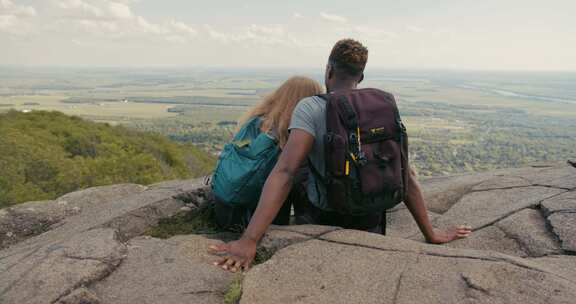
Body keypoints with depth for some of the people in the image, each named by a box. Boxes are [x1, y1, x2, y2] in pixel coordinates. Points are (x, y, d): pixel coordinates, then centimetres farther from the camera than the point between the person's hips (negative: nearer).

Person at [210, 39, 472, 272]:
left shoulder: (310, 108, -21)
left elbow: (284, 172, -34)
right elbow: (405, 176, -10)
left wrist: (249, 241, -39)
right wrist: (430, 235, -3)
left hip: (327, 217, -4)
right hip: (371, 219, 4)